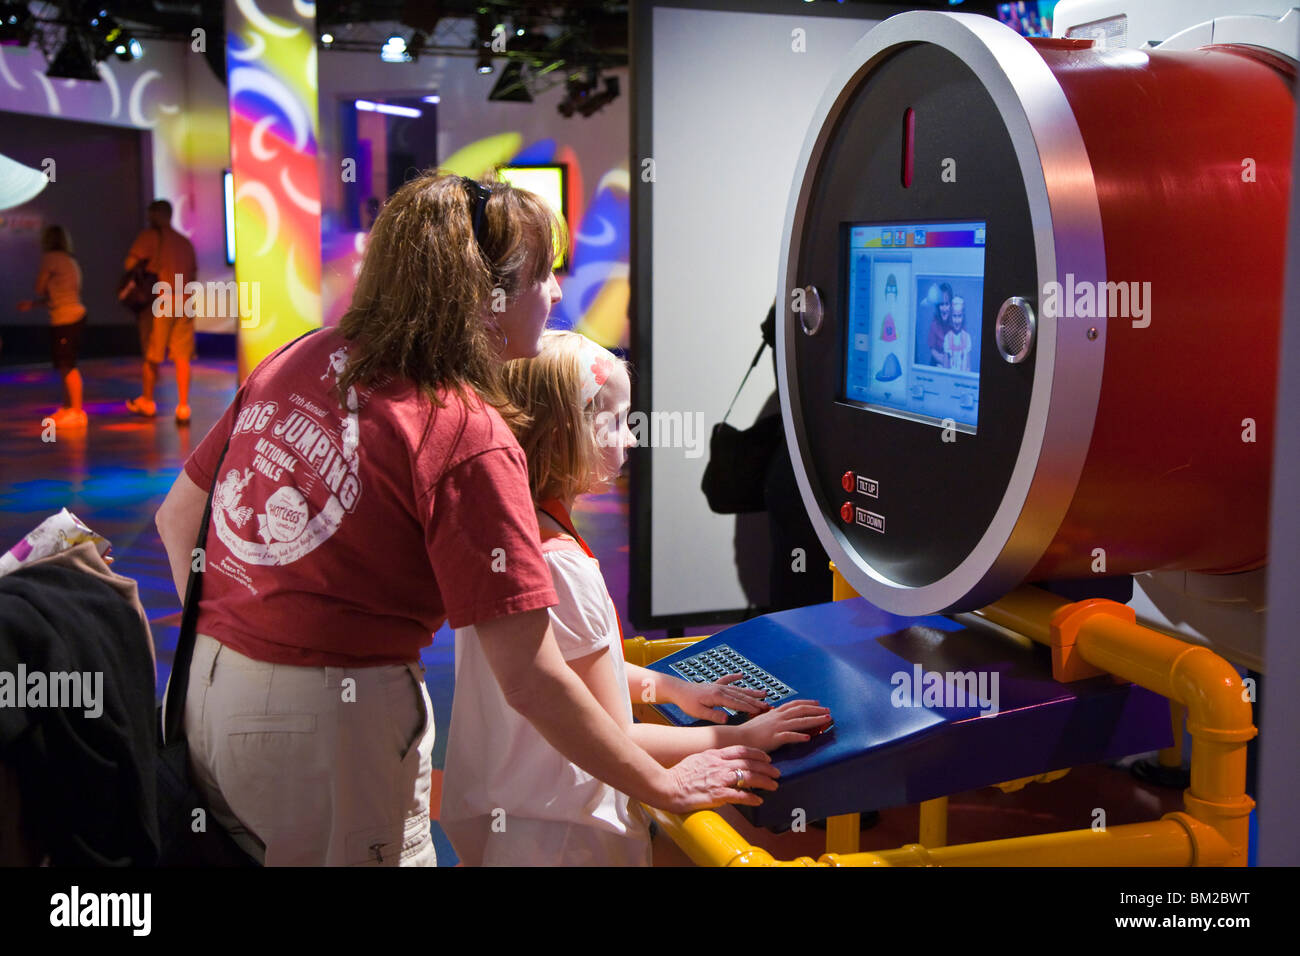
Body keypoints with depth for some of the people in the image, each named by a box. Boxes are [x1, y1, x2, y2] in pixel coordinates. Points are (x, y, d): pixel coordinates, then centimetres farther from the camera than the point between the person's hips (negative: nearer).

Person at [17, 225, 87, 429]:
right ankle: (67, 408, 23)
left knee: (67, 366, -9)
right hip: (74, 315, 10)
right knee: (65, 366, 15)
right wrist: (31, 303, 27)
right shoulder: (69, 261, 19)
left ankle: (77, 412, -9)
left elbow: (40, 289, -3)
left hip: (66, 319, -10)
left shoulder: (51, 258, -8)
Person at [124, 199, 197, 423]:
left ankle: (147, 401, 25)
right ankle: (183, 407, -5)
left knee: (151, 355, 10)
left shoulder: (150, 236, 0)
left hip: (158, 302, -4)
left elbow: (131, 262, -9)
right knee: (182, 357, 2)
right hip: (184, 302, 4)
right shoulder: (185, 242, 17)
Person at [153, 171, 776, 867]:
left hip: (206, 688, 7)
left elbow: (179, 515, 12)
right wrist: (667, 789, -7)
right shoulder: (470, 441, -18)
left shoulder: (303, 358, 3)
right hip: (328, 726, -7)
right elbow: (531, 682, -18)